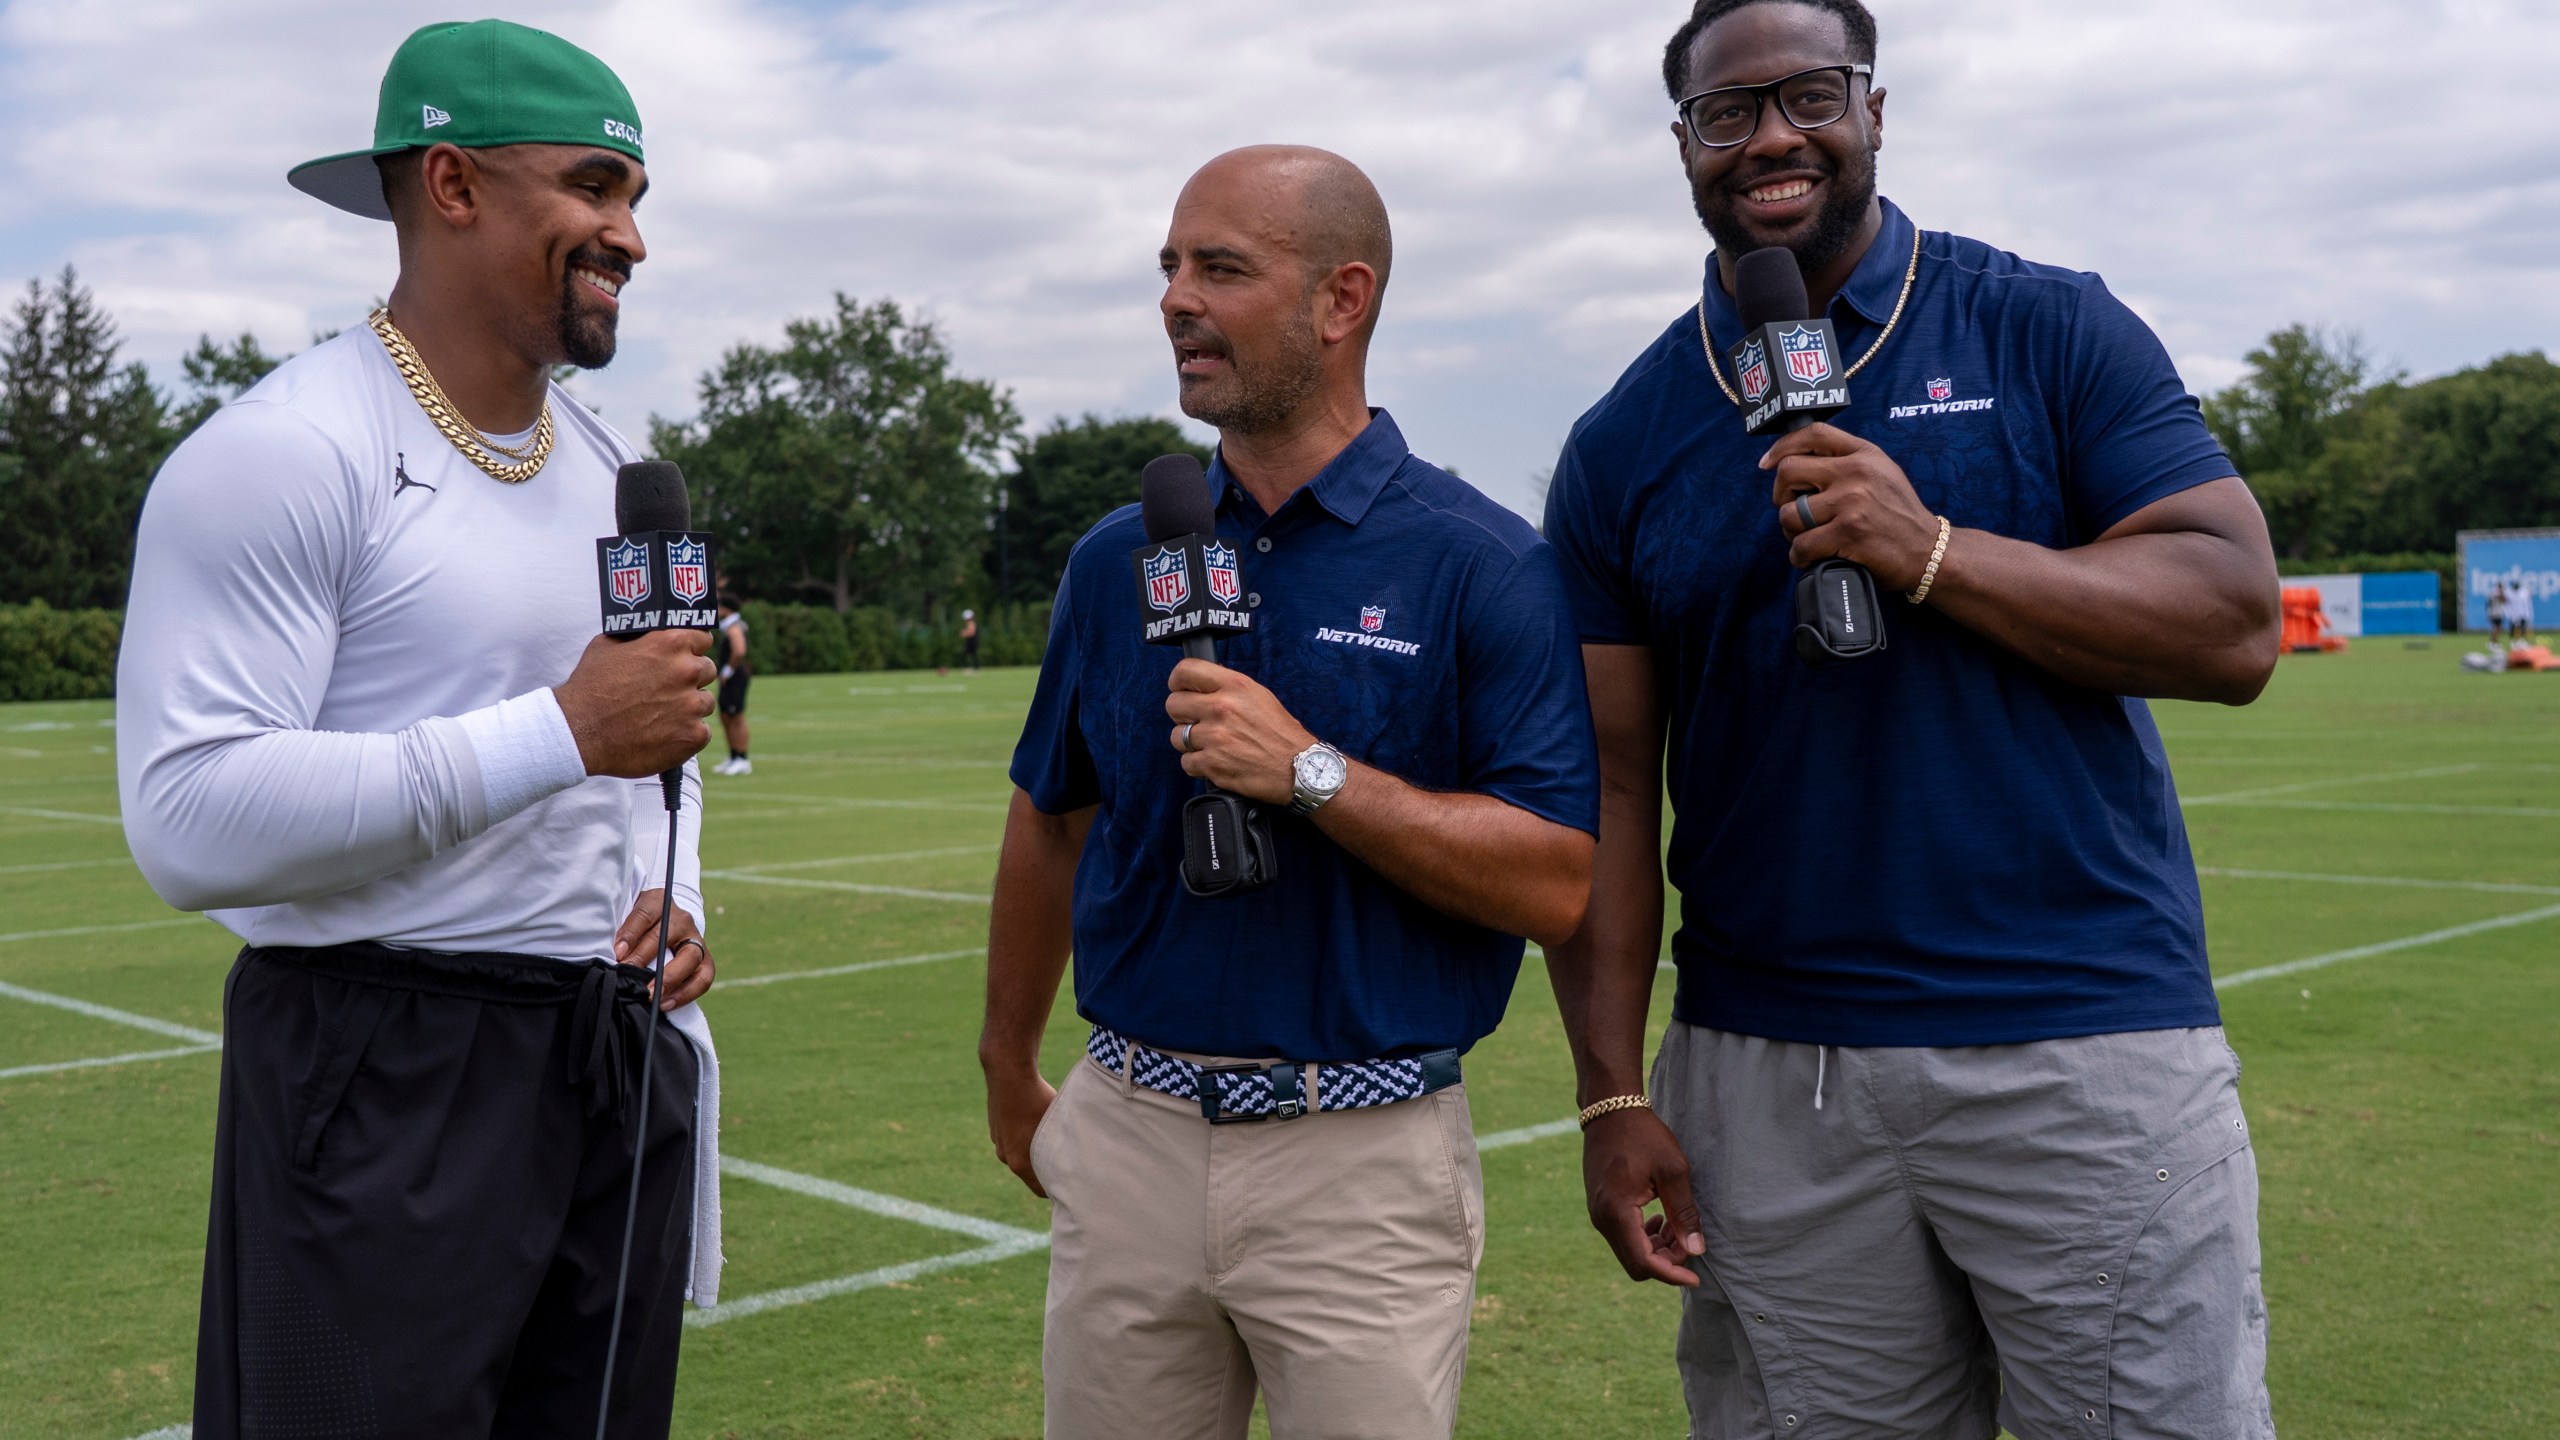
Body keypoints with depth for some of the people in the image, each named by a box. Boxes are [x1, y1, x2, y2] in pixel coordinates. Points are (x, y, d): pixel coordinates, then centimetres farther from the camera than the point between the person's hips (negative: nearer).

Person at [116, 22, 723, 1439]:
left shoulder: (609, 466, 14)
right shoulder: (282, 456, -13)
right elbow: (190, 818, -22)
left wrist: (672, 901, 4)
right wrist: (562, 733, -23)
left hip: (619, 1057, 7)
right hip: (388, 1078, -7)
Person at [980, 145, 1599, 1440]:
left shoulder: (1480, 565, -8)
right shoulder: (1117, 557, 6)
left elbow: (1557, 885, -14)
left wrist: (1312, 774, -21)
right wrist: (1007, 1070, 22)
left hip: (1367, 1155, -4)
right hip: (1129, 1133, 4)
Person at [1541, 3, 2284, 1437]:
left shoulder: (2052, 332, 2)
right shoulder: (1623, 444, 7)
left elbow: (2238, 624, -6)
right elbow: (1611, 782, 4)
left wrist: (1934, 553, -18)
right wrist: (1614, 1093, -1)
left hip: (2091, 1047, -1)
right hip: (1768, 1077, 2)